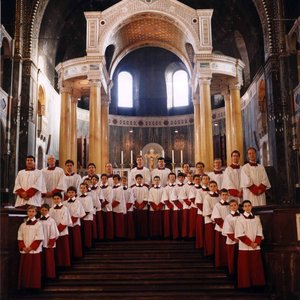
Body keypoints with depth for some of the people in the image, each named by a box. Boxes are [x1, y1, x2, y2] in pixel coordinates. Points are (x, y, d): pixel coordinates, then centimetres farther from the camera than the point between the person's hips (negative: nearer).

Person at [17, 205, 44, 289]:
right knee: (24, 270, 5)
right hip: (24, 251, 4)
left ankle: (35, 286, 5)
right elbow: (20, 238, 8)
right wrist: (23, 247, -7)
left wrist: (31, 247, -13)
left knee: (35, 270, -2)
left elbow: (39, 238, -8)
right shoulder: (23, 225, 10)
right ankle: (24, 286, 14)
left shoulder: (38, 224, -2)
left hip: (35, 251, -4)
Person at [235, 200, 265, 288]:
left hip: (256, 247, 3)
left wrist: (256, 243, -9)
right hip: (244, 247, -3)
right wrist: (250, 243, -13)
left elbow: (259, 233, 6)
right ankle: (245, 284, 5)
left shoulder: (256, 218, 9)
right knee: (245, 267, -1)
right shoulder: (240, 219, -2)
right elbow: (240, 234, -8)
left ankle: (256, 283, 11)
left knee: (256, 266, 4)